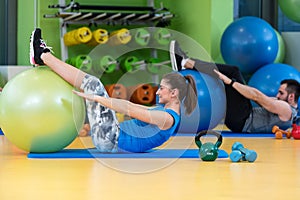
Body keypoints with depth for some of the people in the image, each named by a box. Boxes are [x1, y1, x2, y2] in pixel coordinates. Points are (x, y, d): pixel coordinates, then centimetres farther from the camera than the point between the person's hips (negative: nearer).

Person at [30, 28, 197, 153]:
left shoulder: (168, 118, -17)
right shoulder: (164, 111, 13)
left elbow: (130, 110, -24)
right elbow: (130, 106, 21)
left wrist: (95, 97, -25)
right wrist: (97, 97, 23)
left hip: (109, 140, -9)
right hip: (111, 139, 9)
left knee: (93, 84, -11)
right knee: (93, 85, 13)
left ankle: (43, 56, -1)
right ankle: (44, 58, 17)